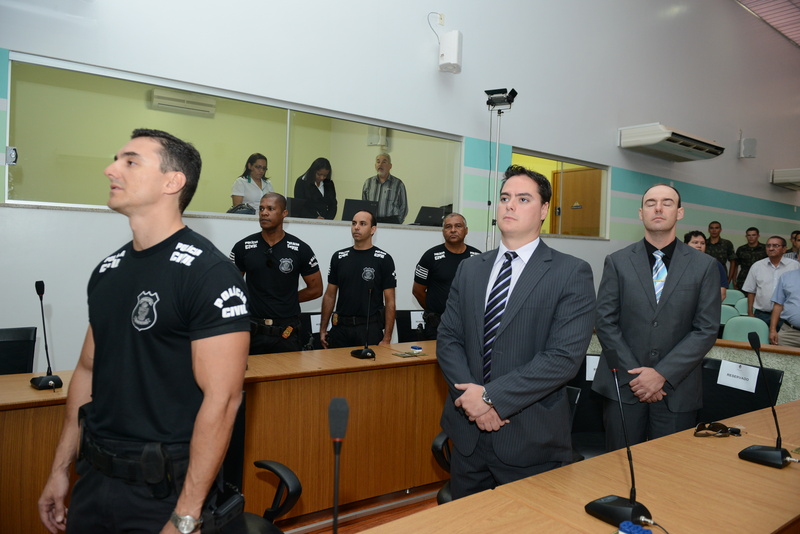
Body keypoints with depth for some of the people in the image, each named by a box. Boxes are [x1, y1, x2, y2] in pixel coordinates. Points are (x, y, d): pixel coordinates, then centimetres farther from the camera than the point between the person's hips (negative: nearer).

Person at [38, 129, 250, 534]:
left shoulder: (209, 273, -19)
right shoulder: (107, 270, 5)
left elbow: (221, 399, -21)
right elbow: (88, 371, 13)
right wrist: (60, 468, 13)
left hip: (164, 488, -7)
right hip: (93, 477, 7)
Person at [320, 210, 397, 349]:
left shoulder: (383, 259, -4)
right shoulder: (339, 257, 6)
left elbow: (389, 301, -4)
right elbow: (330, 295, 11)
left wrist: (387, 338, -10)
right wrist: (323, 329, 6)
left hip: (371, 328, -3)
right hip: (341, 327, 3)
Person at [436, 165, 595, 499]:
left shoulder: (572, 274, -8)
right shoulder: (469, 269, 7)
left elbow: (565, 356, -17)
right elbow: (448, 339, 3)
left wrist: (492, 396, -19)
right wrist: (471, 396, -12)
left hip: (530, 439, -4)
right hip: (467, 431, 4)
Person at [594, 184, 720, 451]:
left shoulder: (705, 266, 3)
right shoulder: (617, 262, 2)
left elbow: (707, 329, -2)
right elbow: (605, 322, -2)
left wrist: (663, 374, -11)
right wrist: (636, 374, -9)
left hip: (677, 390, 1)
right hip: (623, 386, 0)